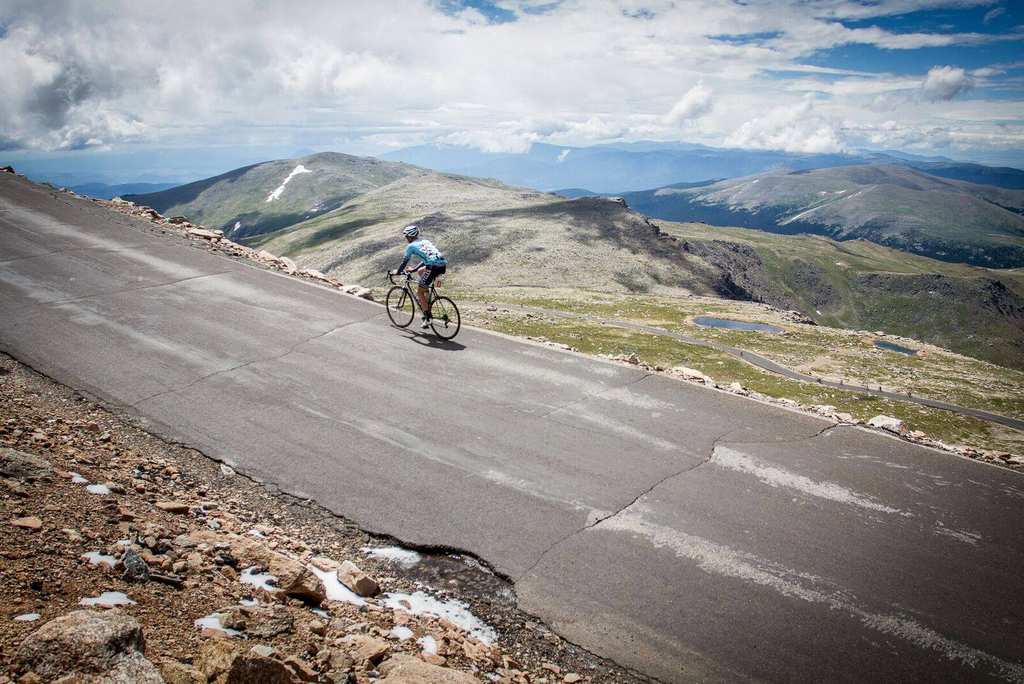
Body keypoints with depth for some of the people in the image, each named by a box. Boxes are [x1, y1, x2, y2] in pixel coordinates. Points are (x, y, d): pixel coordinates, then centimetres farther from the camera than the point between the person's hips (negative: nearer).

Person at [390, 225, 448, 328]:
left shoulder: (411, 246, 11)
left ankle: (427, 319, 2)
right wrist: (414, 270, 47)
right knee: (421, 271, 34)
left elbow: (404, 262, 18)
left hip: (433, 267, -7)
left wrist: (397, 272, 36)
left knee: (420, 292, 9)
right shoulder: (426, 241, 30)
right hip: (443, 265, 7)